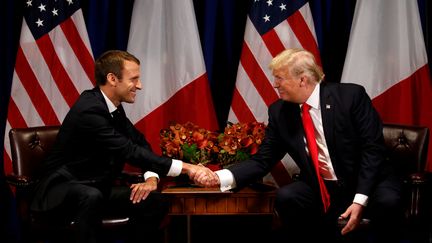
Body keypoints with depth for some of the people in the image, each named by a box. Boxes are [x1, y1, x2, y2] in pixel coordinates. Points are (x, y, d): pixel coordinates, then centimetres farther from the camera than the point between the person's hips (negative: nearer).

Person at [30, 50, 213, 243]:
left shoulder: (113, 106, 2)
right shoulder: (90, 110, -25)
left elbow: (141, 143, 10)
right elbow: (130, 152, -29)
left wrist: (151, 178, -11)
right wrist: (187, 168, -30)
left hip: (96, 188, 8)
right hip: (61, 190, -8)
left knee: (154, 202, -6)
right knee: (91, 197, -40)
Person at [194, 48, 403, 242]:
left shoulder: (351, 96, -12)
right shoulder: (279, 112, -1)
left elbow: (373, 149, -14)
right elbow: (262, 161, 0)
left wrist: (360, 200, -23)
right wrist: (219, 178, -16)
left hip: (367, 183, -3)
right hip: (321, 190, 3)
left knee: (387, 201, -33)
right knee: (286, 197, -25)